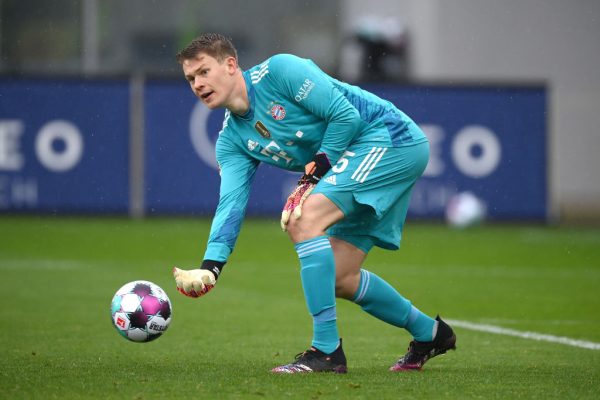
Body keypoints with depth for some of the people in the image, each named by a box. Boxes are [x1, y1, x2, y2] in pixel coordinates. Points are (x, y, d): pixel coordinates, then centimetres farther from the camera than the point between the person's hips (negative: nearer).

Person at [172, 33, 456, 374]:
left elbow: (347, 115, -17)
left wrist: (317, 170, -17)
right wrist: (211, 266, -18)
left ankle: (327, 350, -23)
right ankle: (429, 334, 29)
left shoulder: (279, 71, -14)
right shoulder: (232, 141, 8)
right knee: (337, 277, 7)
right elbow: (231, 202, -4)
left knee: (304, 218, -24)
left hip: (392, 137, -9)